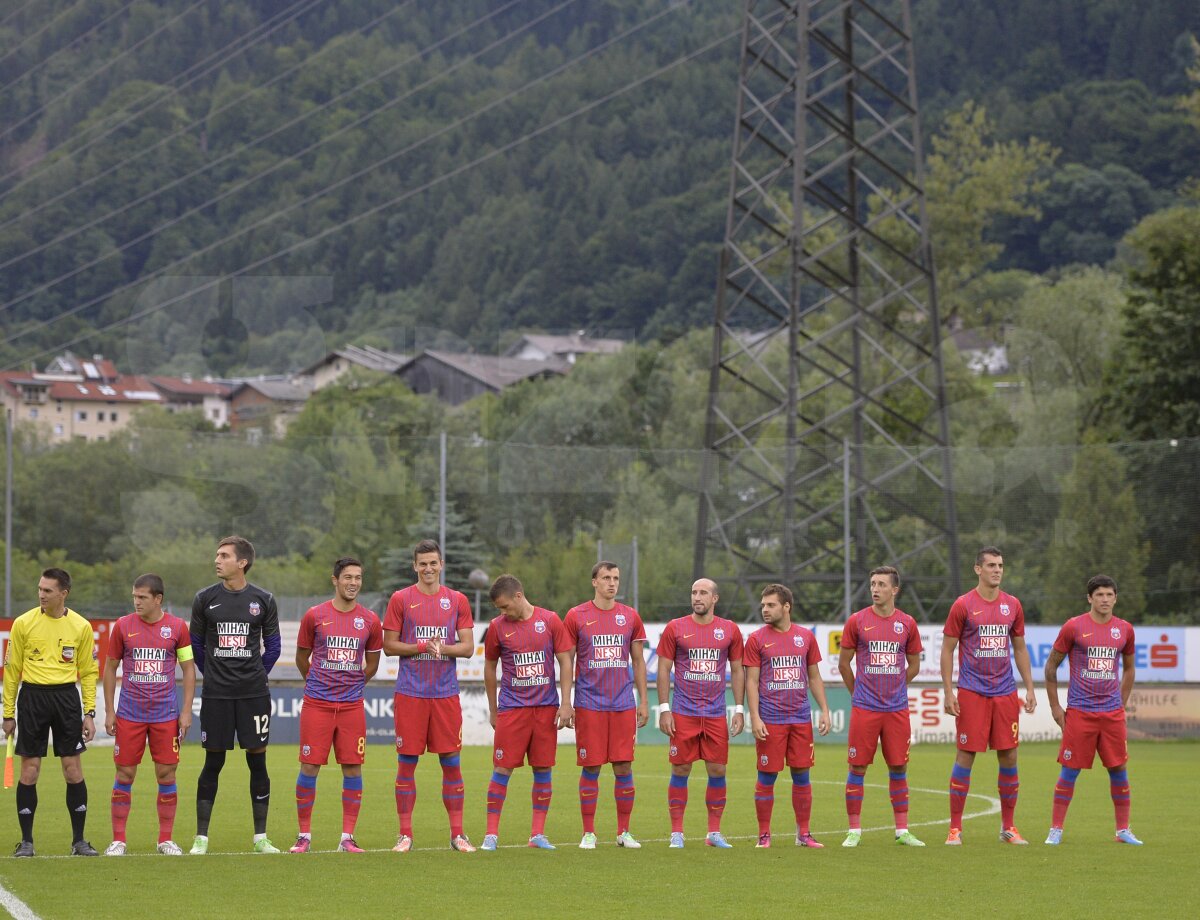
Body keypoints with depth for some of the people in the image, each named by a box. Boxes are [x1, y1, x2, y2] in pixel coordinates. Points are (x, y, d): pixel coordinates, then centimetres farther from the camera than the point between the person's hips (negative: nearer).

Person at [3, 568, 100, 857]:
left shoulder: (81, 627, 3)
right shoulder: (23, 623, 0)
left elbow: (88, 672, 9)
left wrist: (90, 713, 2)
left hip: (66, 696, 1)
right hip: (32, 695, -1)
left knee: (73, 768, -1)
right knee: (29, 770, -1)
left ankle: (79, 840, 9)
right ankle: (26, 841, 8)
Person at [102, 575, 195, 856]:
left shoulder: (177, 627, 0)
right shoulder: (123, 626, 1)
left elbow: (188, 669, 6)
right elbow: (110, 667, 8)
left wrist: (186, 711, -1)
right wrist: (109, 711, 4)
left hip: (166, 715, 0)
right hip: (129, 714, 0)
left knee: (166, 774, 1)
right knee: (125, 774, 0)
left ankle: (166, 839, 11)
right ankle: (118, 840, 6)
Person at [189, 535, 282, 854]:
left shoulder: (263, 600, 2)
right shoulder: (205, 598, 3)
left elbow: (273, 645, 12)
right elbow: (196, 644, 12)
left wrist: (257, 676, 10)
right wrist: (212, 675, 12)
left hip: (254, 693, 0)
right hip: (215, 695, 0)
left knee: (257, 761, 1)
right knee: (213, 763, 1)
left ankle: (260, 837, 9)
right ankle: (201, 838, 6)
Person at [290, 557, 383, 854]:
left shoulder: (369, 620, 4)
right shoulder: (315, 616, 0)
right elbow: (302, 658, 12)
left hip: (352, 705, 2)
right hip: (317, 704, -1)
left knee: (352, 769, 0)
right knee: (309, 768, -2)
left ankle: (347, 837, 7)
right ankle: (304, 835, 7)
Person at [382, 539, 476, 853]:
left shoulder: (457, 600, 7)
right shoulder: (401, 599, 3)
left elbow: (468, 647, 5)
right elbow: (389, 645, 1)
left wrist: (443, 648, -13)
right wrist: (423, 647, -12)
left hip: (445, 694, 1)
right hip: (410, 693, -1)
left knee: (452, 762, 2)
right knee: (406, 762, 0)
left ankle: (457, 833, 8)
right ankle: (405, 834, 6)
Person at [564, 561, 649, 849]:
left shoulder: (630, 617, 9)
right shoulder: (576, 616, 1)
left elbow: (638, 661, 14)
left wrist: (643, 701, 9)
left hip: (623, 705, 2)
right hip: (589, 704, -2)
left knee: (624, 766, 1)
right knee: (591, 768, -1)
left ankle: (624, 832, 10)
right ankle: (588, 833, 6)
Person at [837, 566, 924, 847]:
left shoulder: (907, 623, 5)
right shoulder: (857, 621, 0)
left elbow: (914, 665, 17)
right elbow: (844, 664, 7)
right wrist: (858, 692, 10)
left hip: (897, 708, 2)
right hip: (864, 708, -2)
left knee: (899, 768, 5)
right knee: (858, 768, -1)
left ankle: (902, 830, 11)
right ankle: (854, 831, 5)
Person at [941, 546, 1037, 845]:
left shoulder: (1012, 605, 9)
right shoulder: (963, 605, -3)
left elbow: (1019, 649, 16)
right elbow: (947, 650, -1)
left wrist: (1030, 687, 9)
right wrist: (948, 692, -8)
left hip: (1005, 694, 4)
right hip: (971, 693, -4)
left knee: (1009, 757, 4)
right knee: (965, 757, -3)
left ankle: (1008, 827, 13)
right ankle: (955, 828, 2)